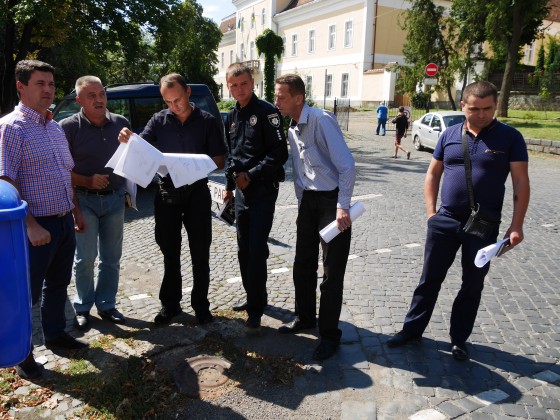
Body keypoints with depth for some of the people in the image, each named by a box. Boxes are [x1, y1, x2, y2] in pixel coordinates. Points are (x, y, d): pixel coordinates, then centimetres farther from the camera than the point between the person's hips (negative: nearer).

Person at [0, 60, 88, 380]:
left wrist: (77, 211, 15)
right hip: (39, 226, -7)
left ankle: (56, 334, 38)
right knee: (28, 291, 6)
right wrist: (31, 225, -22)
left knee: (59, 283, 20)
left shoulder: (56, 128, 12)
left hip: (65, 222, 7)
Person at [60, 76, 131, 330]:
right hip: (84, 199, -3)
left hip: (115, 198, 3)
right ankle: (83, 308, 20)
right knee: (85, 258, 1)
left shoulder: (121, 124, 3)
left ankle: (106, 305, 25)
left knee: (111, 258, 10)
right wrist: (87, 181, -18)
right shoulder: (69, 127, -7)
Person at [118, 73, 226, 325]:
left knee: (200, 253, 7)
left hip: (197, 192, -1)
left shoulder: (207, 121, -1)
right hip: (166, 192, 2)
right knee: (170, 253, 11)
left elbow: (220, 161, -3)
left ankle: (200, 304, 22)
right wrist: (127, 140, -27)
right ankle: (170, 304, 26)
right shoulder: (159, 120, 4)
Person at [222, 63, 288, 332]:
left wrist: (251, 175, -17)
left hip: (263, 190, -7)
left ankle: (256, 308, 4)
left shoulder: (266, 112, -8)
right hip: (241, 190, 7)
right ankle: (253, 298, 29)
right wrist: (229, 185, 22)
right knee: (244, 250, 13)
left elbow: (279, 153, -15)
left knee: (256, 250, -8)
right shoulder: (232, 117, 14)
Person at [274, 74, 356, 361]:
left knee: (332, 273, 1)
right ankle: (305, 317, 35)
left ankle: (329, 334, 15)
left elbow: (347, 165, -21)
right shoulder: (292, 129, 9)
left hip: (332, 200, -8)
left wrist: (342, 207, -23)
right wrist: (301, 204, 17)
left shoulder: (321, 120, -17)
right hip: (307, 200, 8)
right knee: (302, 266, 15)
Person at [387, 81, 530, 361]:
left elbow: (521, 184, -4)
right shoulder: (450, 135, 3)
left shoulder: (510, 137, -4)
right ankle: (412, 329, 26)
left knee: (472, 285, 12)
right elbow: (433, 174, 9)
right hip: (445, 221, 2)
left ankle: (459, 338, 29)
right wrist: (431, 212, 1)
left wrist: (516, 225, -11)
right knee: (430, 279, 11)